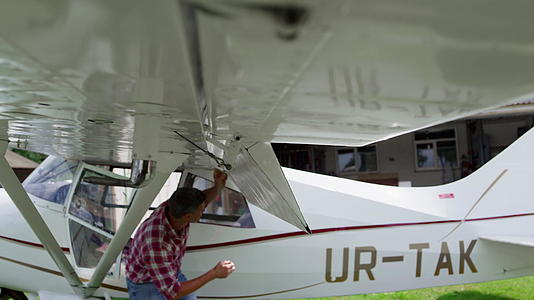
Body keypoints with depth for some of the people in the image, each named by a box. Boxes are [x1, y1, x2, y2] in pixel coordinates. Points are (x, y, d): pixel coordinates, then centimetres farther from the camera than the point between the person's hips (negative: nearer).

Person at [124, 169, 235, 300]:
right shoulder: (156, 244, -43)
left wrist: (218, 186, -16)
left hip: (169, 272, 7)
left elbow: (203, 200, 3)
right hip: (145, 285, -7)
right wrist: (214, 274, -34)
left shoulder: (174, 206, -22)